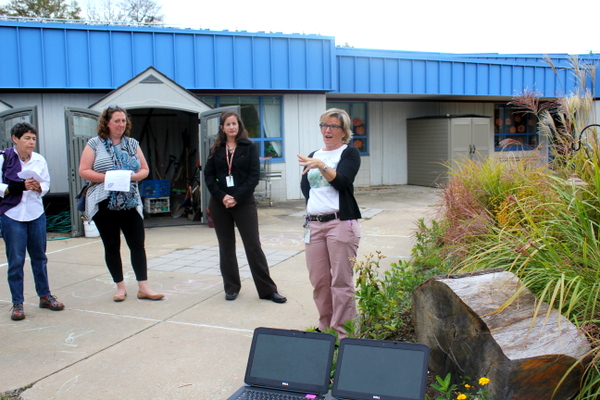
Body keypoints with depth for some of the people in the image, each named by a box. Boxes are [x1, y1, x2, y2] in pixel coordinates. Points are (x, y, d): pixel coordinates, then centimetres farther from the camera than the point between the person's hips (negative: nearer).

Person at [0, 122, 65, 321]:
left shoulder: (39, 160, 3)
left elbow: (47, 184, 9)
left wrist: (39, 187, -12)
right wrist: (20, 186, -21)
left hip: (36, 214, 4)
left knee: (39, 257, 12)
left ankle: (45, 296, 25)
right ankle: (17, 303, 12)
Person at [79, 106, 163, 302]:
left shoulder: (132, 144, 11)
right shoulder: (94, 144, 1)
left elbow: (144, 169, 11)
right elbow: (84, 171, -4)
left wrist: (132, 176, -10)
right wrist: (107, 177, -17)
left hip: (130, 203, 3)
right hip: (104, 203, -2)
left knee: (138, 244, 0)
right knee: (112, 247, 6)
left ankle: (143, 287, 7)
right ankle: (120, 287, 19)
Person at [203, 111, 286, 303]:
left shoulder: (249, 147, 1)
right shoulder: (216, 149, 8)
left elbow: (254, 176, -6)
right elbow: (208, 175, 3)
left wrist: (237, 197, -15)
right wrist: (222, 196, -11)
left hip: (244, 202, -3)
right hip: (220, 204, 3)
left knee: (253, 246, -3)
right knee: (226, 246, 9)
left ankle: (268, 289, 3)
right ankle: (231, 287, 21)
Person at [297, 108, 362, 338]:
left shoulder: (349, 153, 2)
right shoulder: (313, 155, 21)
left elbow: (342, 181, -15)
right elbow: (304, 185, 14)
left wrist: (321, 166, -30)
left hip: (340, 222, -6)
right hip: (314, 224, 6)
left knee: (341, 281, -6)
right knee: (318, 280, 8)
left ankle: (342, 332, 1)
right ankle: (325, 326, 22)